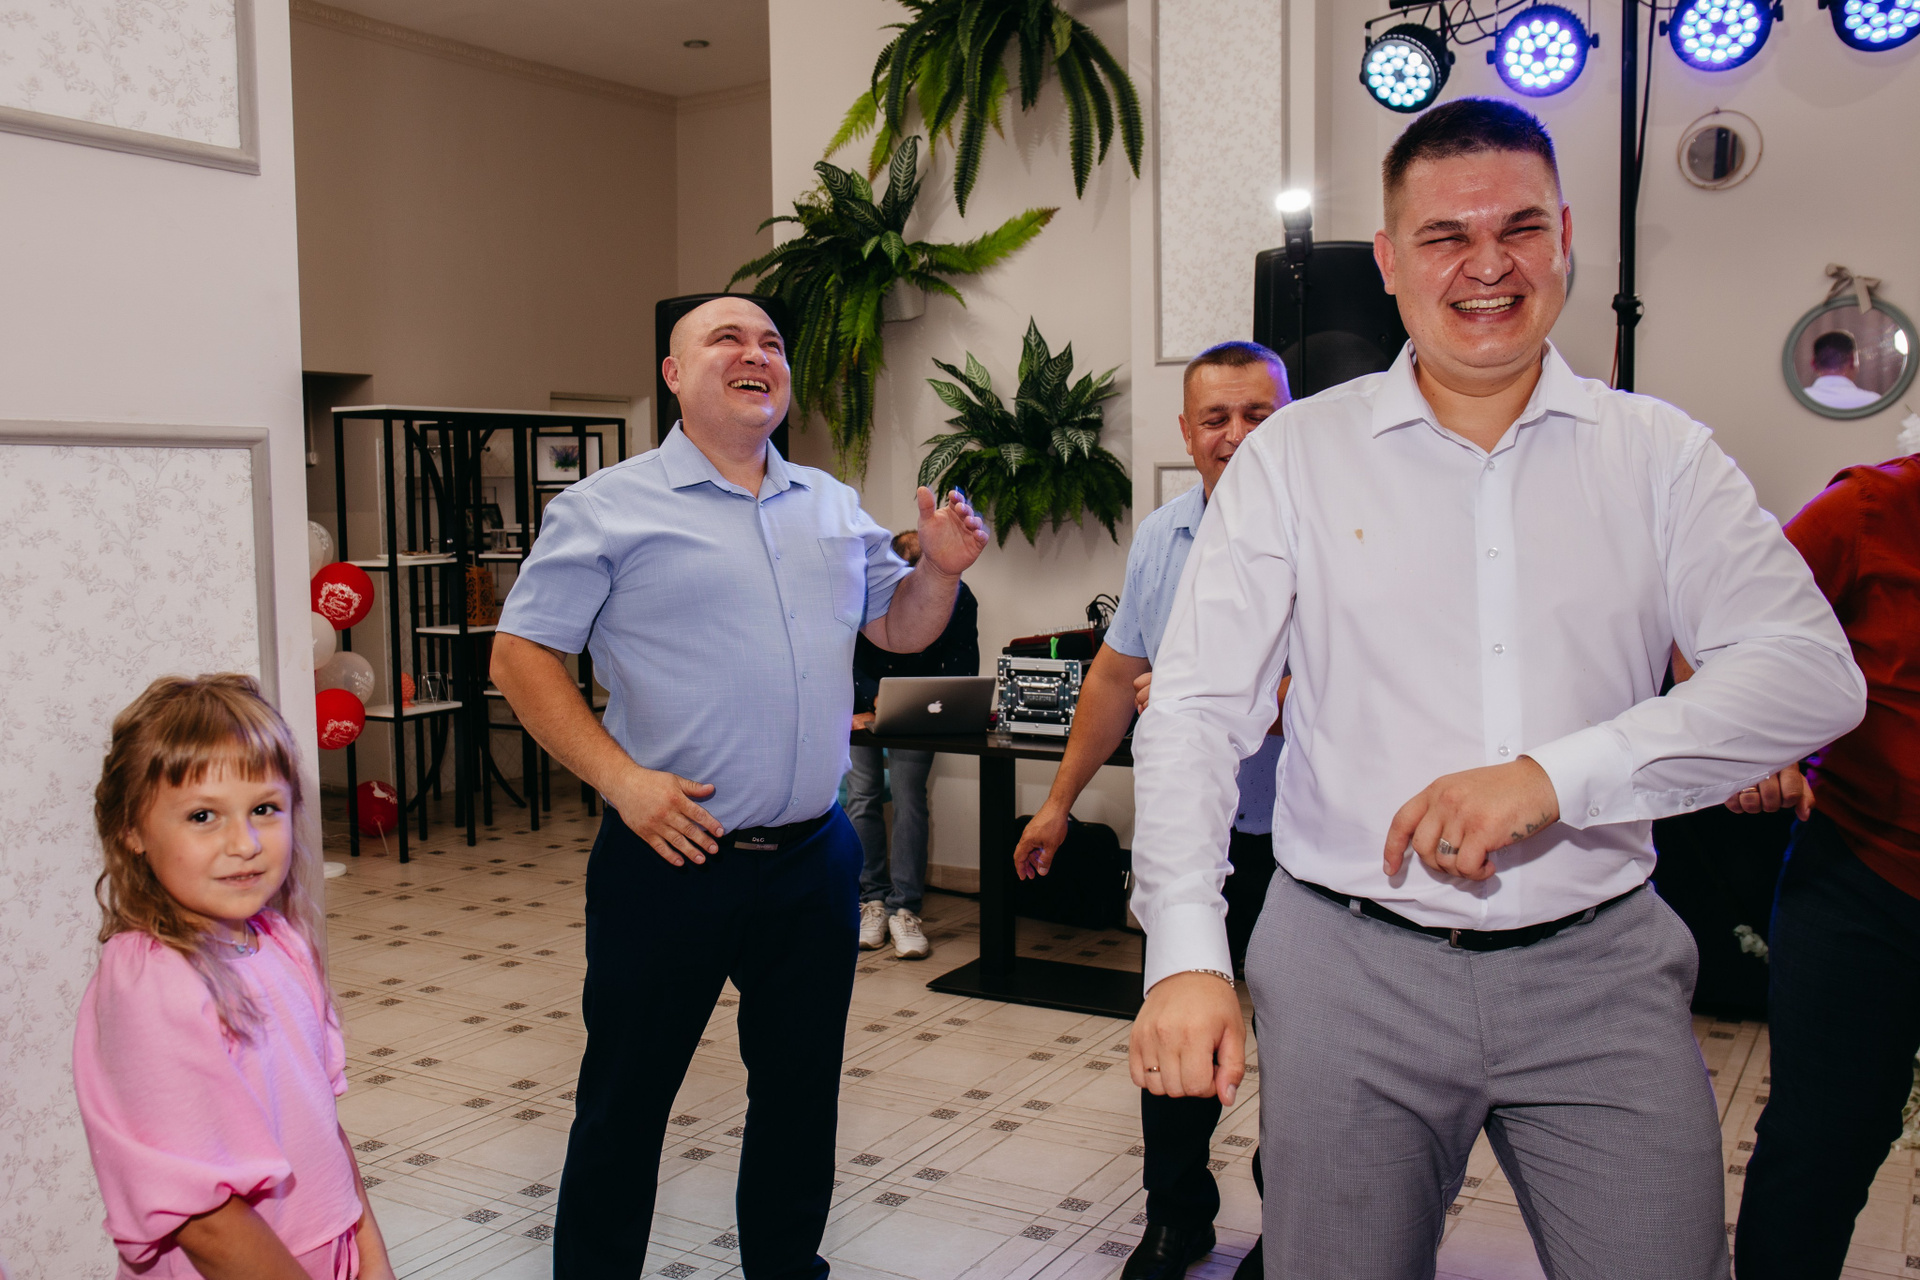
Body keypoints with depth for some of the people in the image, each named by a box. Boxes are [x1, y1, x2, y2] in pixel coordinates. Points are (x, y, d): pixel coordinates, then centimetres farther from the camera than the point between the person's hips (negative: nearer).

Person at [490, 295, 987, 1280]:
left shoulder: (835, 507, 12)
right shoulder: (606, 508, -4)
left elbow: (899, 629, 18)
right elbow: (521, 655, -6)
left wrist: (940, 568, -3)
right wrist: (621, 777, -16)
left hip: (815, 858, 5)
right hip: (669, 859, -5)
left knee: (801, 1091, 17)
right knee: (623, 1105, 7)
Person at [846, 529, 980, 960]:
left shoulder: (957, 597, -15)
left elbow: (964, 665, -11)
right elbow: (847, 656, -12)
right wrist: (875, 698, -25)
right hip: (862, 705, 1)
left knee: (910, 798, -11)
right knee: (862, 795, -6)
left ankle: (903, 909, -8)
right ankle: (872, 901, 4)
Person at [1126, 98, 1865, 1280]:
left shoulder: (1659, 454, 4)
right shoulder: (1294, 456, 1)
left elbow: (1814, 670, -6)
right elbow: (1198, 713, -4)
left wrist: (1559, 773, -20)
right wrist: (1188, 954, -16)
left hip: (1602, 969, 1)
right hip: (1353, 963, -1)